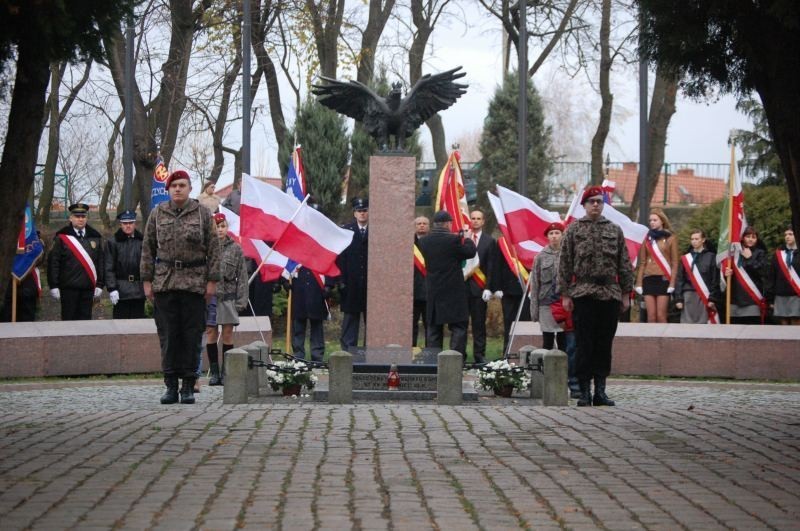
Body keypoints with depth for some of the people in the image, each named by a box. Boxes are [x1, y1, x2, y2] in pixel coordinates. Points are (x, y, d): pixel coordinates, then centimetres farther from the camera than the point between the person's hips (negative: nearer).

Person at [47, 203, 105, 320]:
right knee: (69, 319, 1)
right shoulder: (61, 237, -1)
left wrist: (100, 285, 6)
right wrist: (54, 286, -7)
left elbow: (101, 262, 11)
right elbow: (53, 262, -2)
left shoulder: (95, 237, 9)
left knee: (85, 319, 6)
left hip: (88, 287, 3)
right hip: (69, 287, -3)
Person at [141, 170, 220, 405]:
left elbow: (213, 248, 3)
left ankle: (188, 386, 7)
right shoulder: (157, 214, 8)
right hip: (164, 283, 1)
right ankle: (171, 385, 7)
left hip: (194, 284, -1)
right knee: (168, 335, 2)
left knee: (192, 335, 1)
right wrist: (147, 281, 4)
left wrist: (212, 280, -3)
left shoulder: (202, 213, 4)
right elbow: (148, 248, 10)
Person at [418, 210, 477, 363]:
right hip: (453, 292, -4)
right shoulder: (453, 239, -14)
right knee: (458, 327, 2)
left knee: (434, 328, 12)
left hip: (433, 292, 5)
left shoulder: (424, 241, 0)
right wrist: (467, 238, 15)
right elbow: (470, 252, -5)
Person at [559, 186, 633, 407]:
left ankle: (600, 390, 11)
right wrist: (565, 294, -4)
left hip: (610, 295, 2)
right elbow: (565, 264, 2)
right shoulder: (573, 230, 5)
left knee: (605, 345, 5)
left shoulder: (615, 230, 11)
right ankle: (584, 391, 4)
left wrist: (626, 293, 6)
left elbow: (624, 264, 12)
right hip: (583, 295, -2)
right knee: (584, 344, -2)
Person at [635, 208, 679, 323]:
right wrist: (639, 282, 4)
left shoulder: (670, 238, 4)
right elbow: (642, 262, 12)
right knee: (651, 315, -1)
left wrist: (672, 283, -8)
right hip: (649, 279, 3)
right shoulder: (647, 238, 14)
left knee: (661, 315, -8)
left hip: (663, 279, -3)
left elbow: (674, 263, 1)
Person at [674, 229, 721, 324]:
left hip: (704, 297, -2)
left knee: (703, 323, -2)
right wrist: (678, 299, 1)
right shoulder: (685, 258, 10)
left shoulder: (710, 257, 3)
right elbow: (679, 280, 9)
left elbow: (715, 279, -1)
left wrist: (713, 298, -7)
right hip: (688, 295, 2)